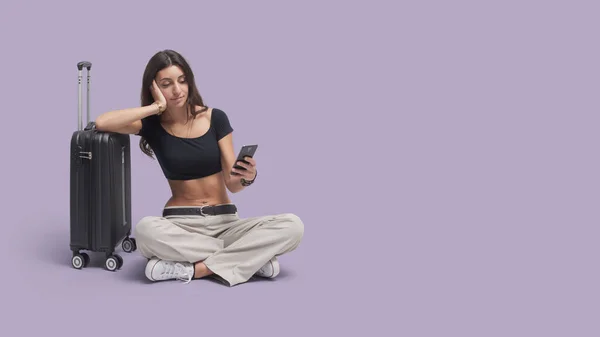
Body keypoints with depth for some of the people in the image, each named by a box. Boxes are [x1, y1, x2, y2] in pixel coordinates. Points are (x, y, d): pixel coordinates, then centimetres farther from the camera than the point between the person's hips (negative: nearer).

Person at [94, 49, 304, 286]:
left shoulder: (216, 118, 2)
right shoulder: (153, 125, 2)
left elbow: (232, 184, -2)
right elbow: (101, 123, -17)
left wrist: (247, 177, -26)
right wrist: (157, 106, -11)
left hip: (225, 221, 1)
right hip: (180, 224, 0)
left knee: (292, 226, -24)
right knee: (145, 230, -37)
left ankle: (194, 268, -24)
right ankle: (252, 257, -24)